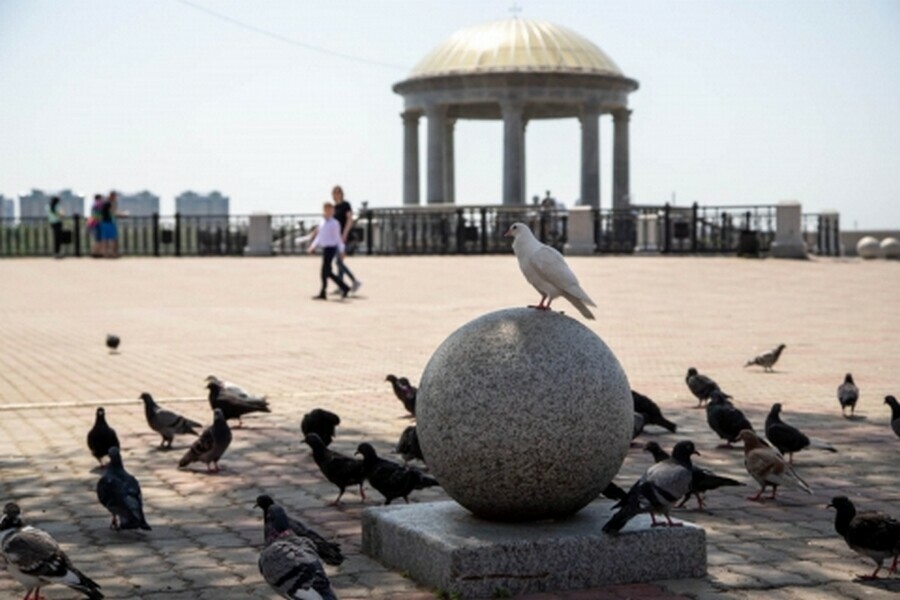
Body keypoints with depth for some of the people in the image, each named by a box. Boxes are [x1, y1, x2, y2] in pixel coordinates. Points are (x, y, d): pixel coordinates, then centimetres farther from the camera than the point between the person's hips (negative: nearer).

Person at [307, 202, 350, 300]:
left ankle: (322, 294, -3)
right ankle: (344, 288, 19)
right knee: (328, 272, 9)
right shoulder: (322, 223, 12)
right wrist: (313, 247, 17)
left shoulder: (334, 223, -10)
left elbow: (338, 238, -6)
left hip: (331, 248, -8)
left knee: (325, 271, -8)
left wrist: (341, 251, -4)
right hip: (325, 248, 8)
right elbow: (319, 237, 21)